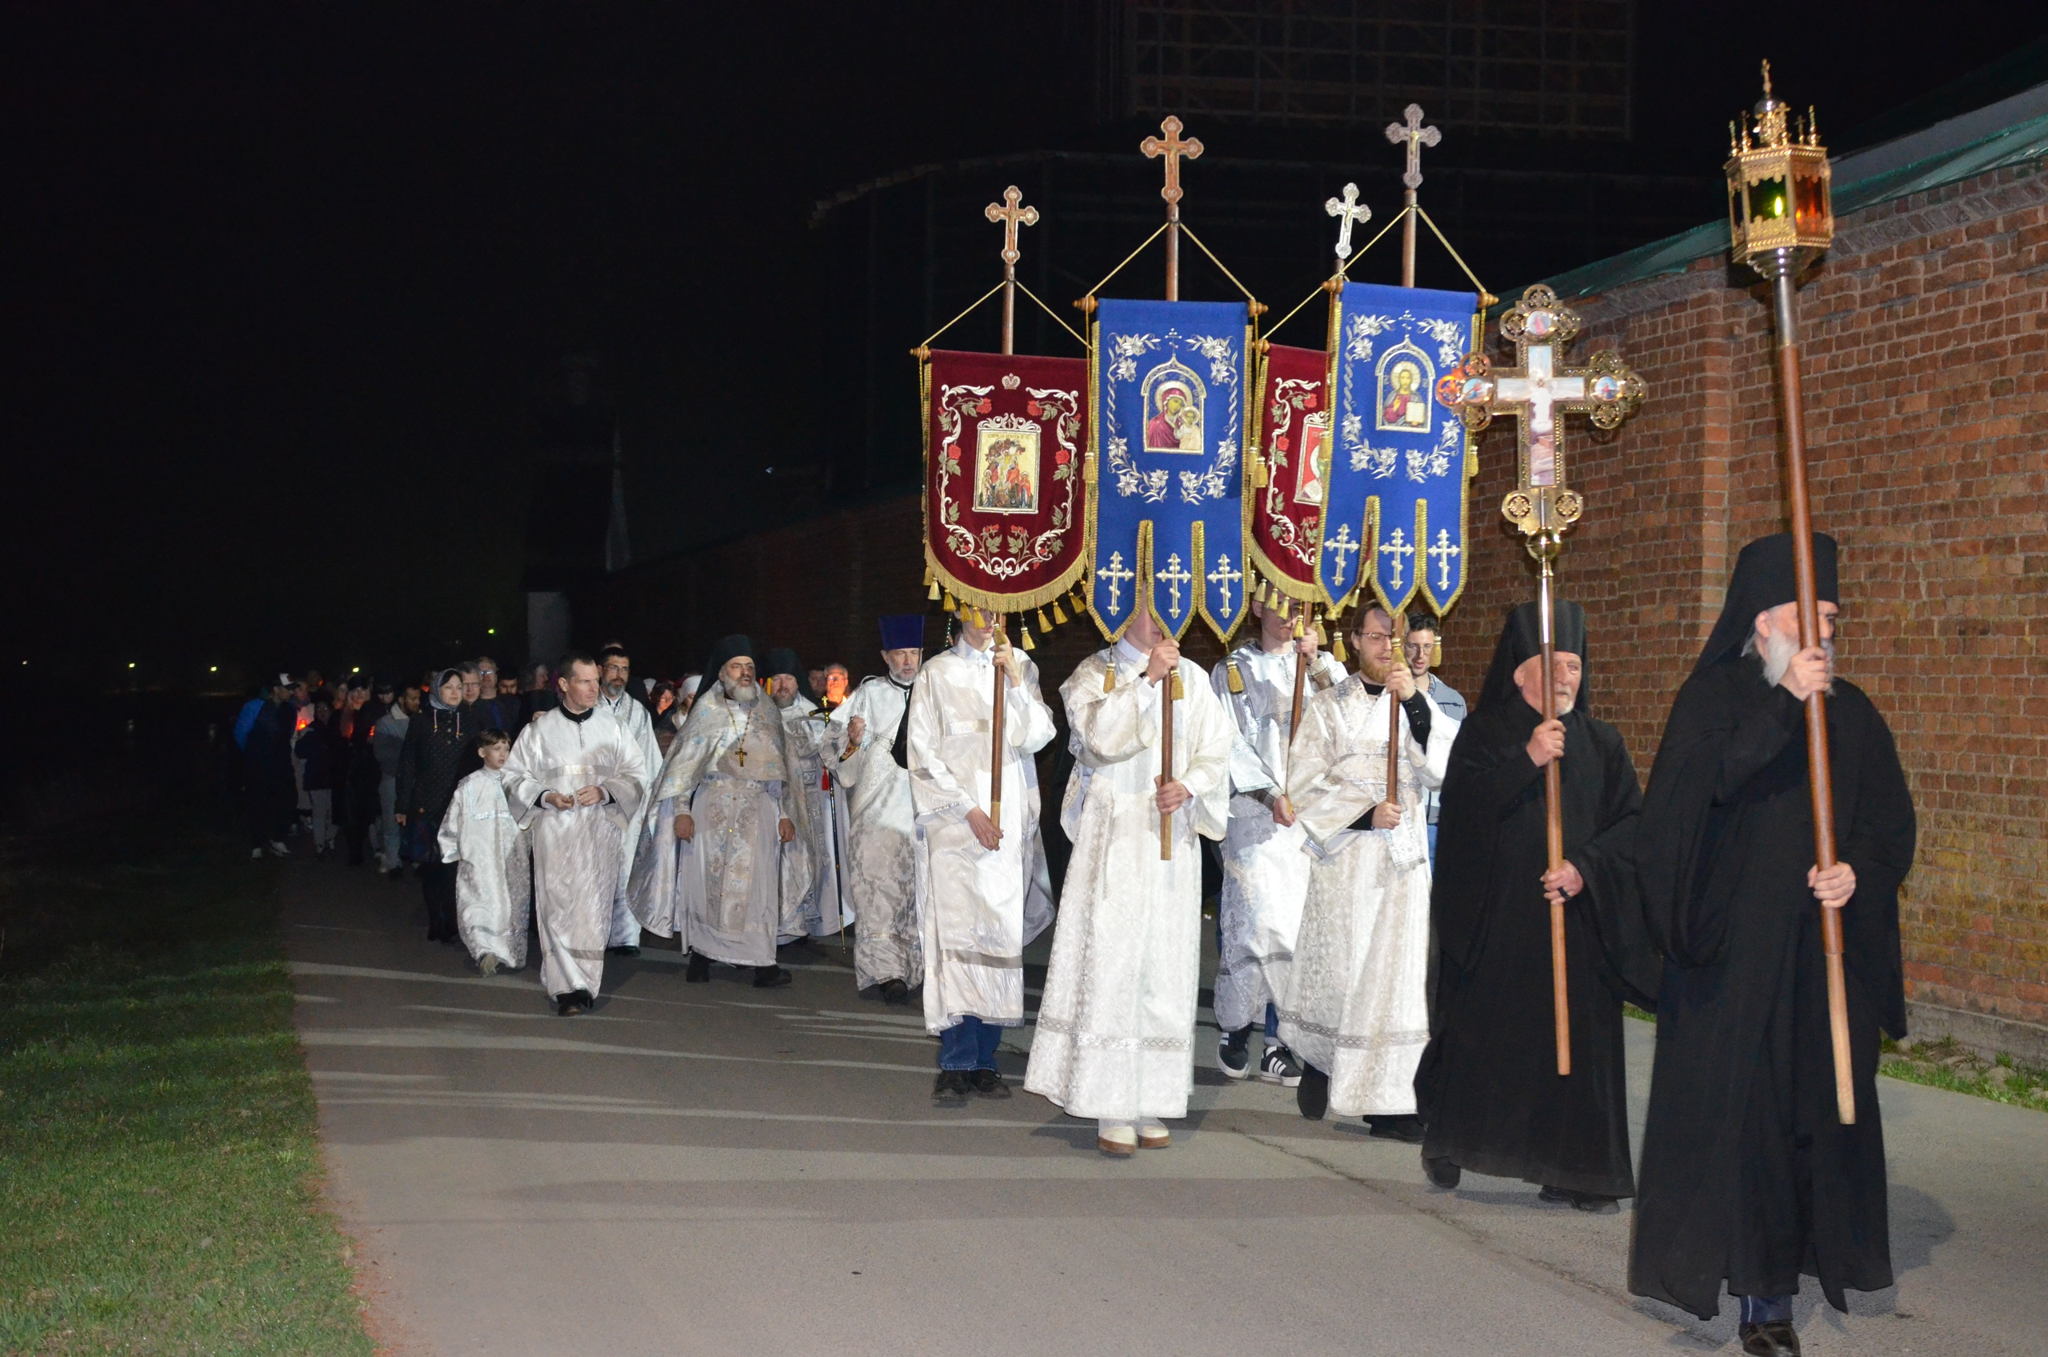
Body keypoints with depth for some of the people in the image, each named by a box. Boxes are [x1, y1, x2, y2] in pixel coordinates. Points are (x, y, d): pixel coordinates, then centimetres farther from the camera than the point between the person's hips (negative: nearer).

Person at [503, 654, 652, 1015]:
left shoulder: (612, 729, 8)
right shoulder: (539, 729, 6)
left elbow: (637, 775, 9)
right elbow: (515, 776, 8)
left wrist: (605, 791, -9)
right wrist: (545, 797, -9)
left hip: (600, 829, 1)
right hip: (554, 830, -1)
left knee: (594, 908, -3)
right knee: (559, 906, -9)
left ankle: (584, 983, 3)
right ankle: (569, 986, -8)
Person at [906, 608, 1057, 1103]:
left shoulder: (1022, 669, 12)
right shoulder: (938, 674, 4)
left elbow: (1036, 737, 1)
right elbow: (922, 754, 0)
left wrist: (1016, 682, -11)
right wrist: (967, 809, -8)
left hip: (1010, 823, 3)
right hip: (954, 822, -3)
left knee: (1001, 938, 0)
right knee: (956, 933, -10)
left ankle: (984, 1059, 5)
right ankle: (956, 1063, -7)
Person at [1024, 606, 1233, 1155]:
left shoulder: (1191, 678, 10)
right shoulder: (1093, 673, 3)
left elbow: (1217, 752, 6)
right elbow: (1100, 734, -14)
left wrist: (1189, 786, -12)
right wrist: (1146, 678, -14)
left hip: (1172, 837, 3)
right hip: (1112, 838, -3)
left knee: (1165, 966, 2)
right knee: (1110, 964, -7)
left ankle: (1149, 1102, 7)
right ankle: (1111, 1109, -5)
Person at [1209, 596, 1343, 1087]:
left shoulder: (1323, 666, 14)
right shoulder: (1233, 671, 10)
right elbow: (1232, 742, 2)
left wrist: (1317, 666, -15)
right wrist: (1270, 794, -10)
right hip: (1256, 814, -2)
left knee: (1302, 925, -3)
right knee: (1259, 921, -10)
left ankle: (1280, 1039, 1)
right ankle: (1236, 1026, 5)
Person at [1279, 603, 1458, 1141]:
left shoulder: (1418, 706, 11)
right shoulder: (1330, 706, 5)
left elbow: (1445, 768, -6)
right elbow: (1305, 783, -2)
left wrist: (1416, 703, -17)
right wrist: (1366, 812, -12)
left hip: (1403, 859, 2)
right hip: (1345, 856, -2)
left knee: (1396, 972, -4)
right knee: (1338, 968, 1)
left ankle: (1390, 1103, -2)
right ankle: (1319, 1060, 28)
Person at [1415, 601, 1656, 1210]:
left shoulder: (1601, 743, 9)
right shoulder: (1485, 734, 1)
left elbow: (1632, 821, 2)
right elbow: (1463, 806, -14)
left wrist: (1586, 867, -14)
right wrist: (1528, 760, -24)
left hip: (1579, 918, 2)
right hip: (1494, 920, -2)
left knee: (1577, 1038, 0)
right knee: (1480, 1033, 4)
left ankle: (1571, 1171, 6)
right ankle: (1448, 1143, 25)